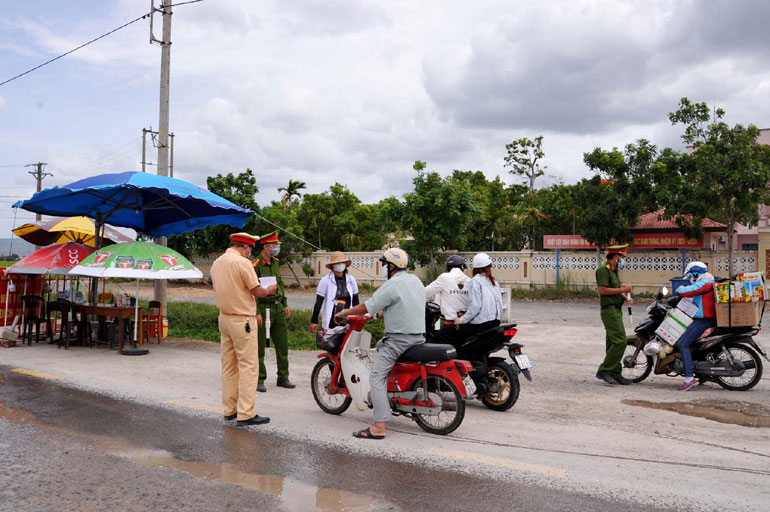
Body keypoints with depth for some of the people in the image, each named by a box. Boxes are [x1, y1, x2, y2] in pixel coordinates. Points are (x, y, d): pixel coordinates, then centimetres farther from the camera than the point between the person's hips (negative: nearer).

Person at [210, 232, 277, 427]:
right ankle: (246, 414, -3)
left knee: (228, 366, 13)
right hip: (242, 320, -8)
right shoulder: (242, 262, -14)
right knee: (247, 366, -4)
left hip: (224, 318, 8)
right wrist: (270, 290, 7)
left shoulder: (216, 263, 11)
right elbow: (257, 292, -12)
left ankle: (229, 410, 21)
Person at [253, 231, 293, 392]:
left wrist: (285, 305, 17)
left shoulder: (275, 263, 13)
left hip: (278, 308, 8)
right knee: (260, 347, 1)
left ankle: (283, 378, 21)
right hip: (263, 308, -8)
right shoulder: (256, 265, -12)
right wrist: (257, 313, -20)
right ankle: (259, 381, 10)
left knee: (282, 344, 10)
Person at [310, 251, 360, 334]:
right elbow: (318, 302, -3)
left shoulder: (351, 280, 7)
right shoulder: (325, 280, -4)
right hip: (330, 322, -3)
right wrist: (314, 321, -5)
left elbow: (355, 301, 16)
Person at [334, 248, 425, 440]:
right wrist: (384, 312, 35)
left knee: (377, 376, -9)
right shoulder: (415, 280, 12)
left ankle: (379, 426, -16)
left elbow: (367, 307, -12)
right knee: (381, 346, 32)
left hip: (399, 339, -10)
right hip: (419, 336, 10)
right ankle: (378, 395, 34)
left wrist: (344, 312, 2)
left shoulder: (392, 285, -14)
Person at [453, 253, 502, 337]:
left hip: (480, 324, -8)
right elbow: (500, 305, 11)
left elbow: (475, 306, -16)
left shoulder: (476, 280, -8)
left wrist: (461, 320, -10)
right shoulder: (494, 282, 12)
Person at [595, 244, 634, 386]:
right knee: (620, 341, -15)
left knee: (613, 343, 10)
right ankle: (604, 370, -11)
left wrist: (626, 298, 8)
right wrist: (623, 290, -15)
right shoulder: (603, 270, -10)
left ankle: (615, 374, 13)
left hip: (616, 311, 10)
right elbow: (603, 290, -20)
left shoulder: (614, 271, 21)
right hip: (610, 310, -10)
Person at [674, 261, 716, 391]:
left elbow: (687, 292, -19)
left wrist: (679, 290, 2)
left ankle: (689, 378, -24)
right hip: (710, 319, 11)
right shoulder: (710, 282, 22)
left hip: (703, 319, -11)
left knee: (683, 344, -16)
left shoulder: (704, 283, -11)